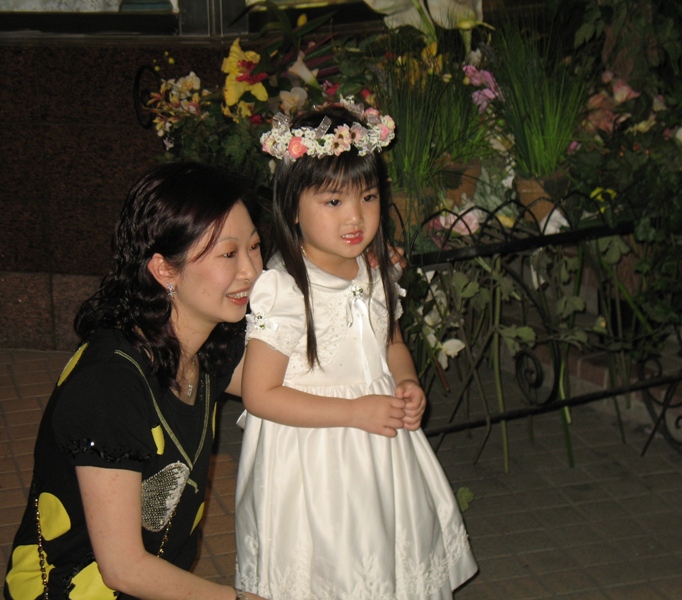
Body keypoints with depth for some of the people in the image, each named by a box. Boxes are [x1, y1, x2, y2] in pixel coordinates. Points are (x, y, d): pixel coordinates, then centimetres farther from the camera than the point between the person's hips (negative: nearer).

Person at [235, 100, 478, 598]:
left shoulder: (377, 273, 1)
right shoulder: (283, 291, -21)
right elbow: (260, 395, -21)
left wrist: (407, 383, -3)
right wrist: (355, 412, -20)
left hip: (382, 459, 7)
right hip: (314, 467, -6)